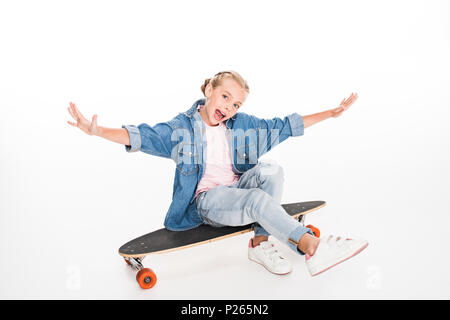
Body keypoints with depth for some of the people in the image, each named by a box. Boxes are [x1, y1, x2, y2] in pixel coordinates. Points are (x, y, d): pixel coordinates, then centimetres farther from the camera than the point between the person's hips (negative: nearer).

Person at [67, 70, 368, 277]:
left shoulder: (243, 124, 8)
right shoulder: (182, 127, -3)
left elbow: (285, 125, 12)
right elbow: (142, 136, -13)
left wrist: (331, 113, 11)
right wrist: (97, 130, -29)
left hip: (238, 188, 5)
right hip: (207, 200, -5)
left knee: (271, 170, -26)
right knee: (259, 200, -33)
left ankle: (261, 244, -21)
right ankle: (312, 247, -32)